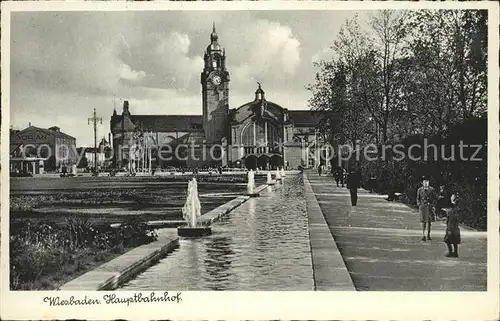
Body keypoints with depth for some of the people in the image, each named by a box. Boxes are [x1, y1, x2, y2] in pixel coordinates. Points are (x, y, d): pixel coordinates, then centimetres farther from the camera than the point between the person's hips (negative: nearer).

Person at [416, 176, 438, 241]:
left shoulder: (431, 189, 3)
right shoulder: (419, 190, 7)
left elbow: (435, 198, 5)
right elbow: (418, 198, 14)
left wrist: (433, 205, -6)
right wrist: (419, 205, 0)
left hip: (429, 207, 0)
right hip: (422, 207, 0)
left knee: (429, 221, 7)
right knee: (423, 221, -8)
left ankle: (428, 235, 16)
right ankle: (423, 235, -10)